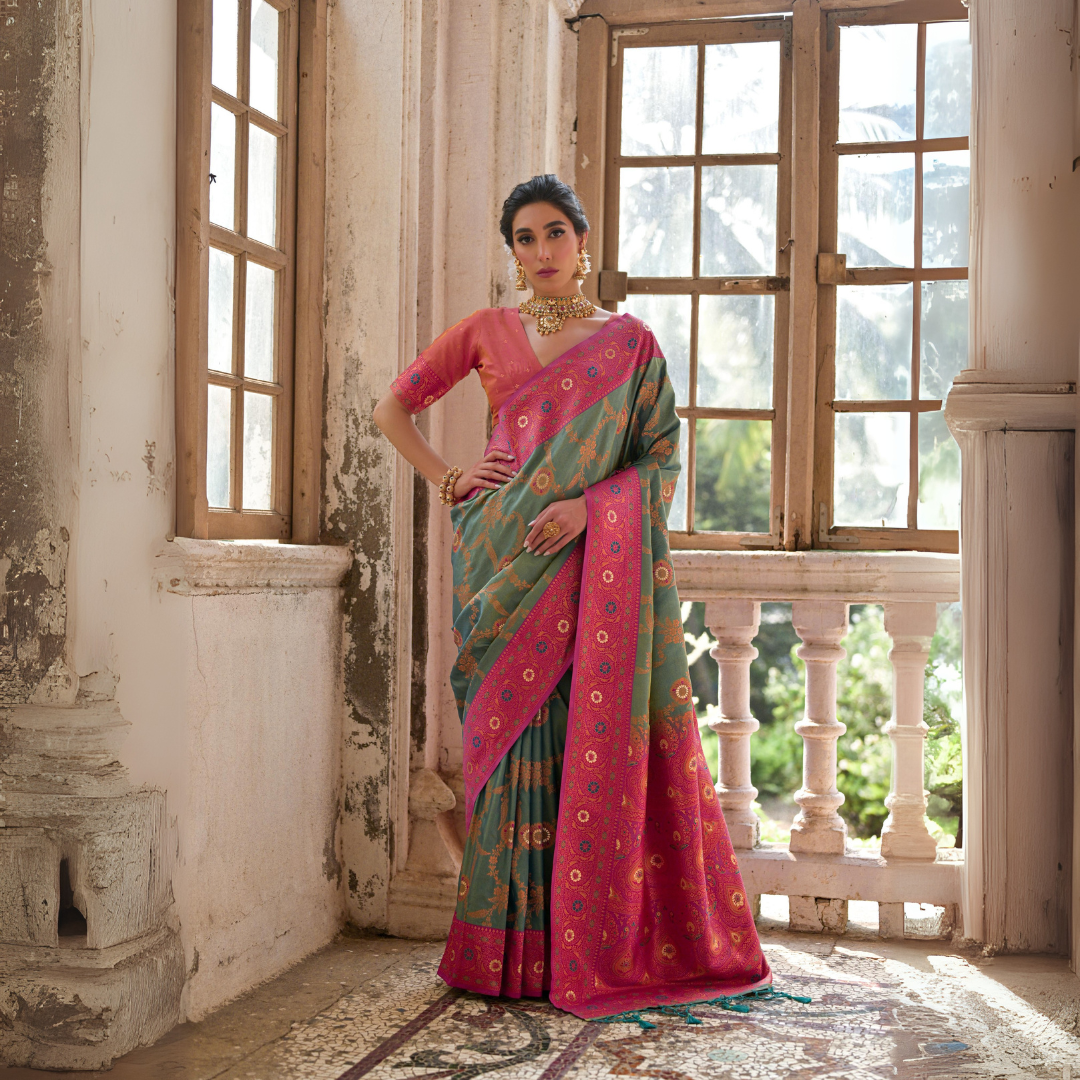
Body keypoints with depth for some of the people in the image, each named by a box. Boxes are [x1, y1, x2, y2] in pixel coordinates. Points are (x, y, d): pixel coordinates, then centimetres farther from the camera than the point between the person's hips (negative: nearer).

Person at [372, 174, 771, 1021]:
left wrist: (589, 505, -12)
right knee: (516, 742, 0)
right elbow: (394, 408, 19)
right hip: (507, 563, 1)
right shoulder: (486, 333, 11)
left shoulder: (630, 341, 8)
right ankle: (513, 950, 8)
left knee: (596, 739, -4)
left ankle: (601, 946, 6)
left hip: (597, 561, -1)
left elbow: (662, 453, 3)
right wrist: (449, 479, 6)